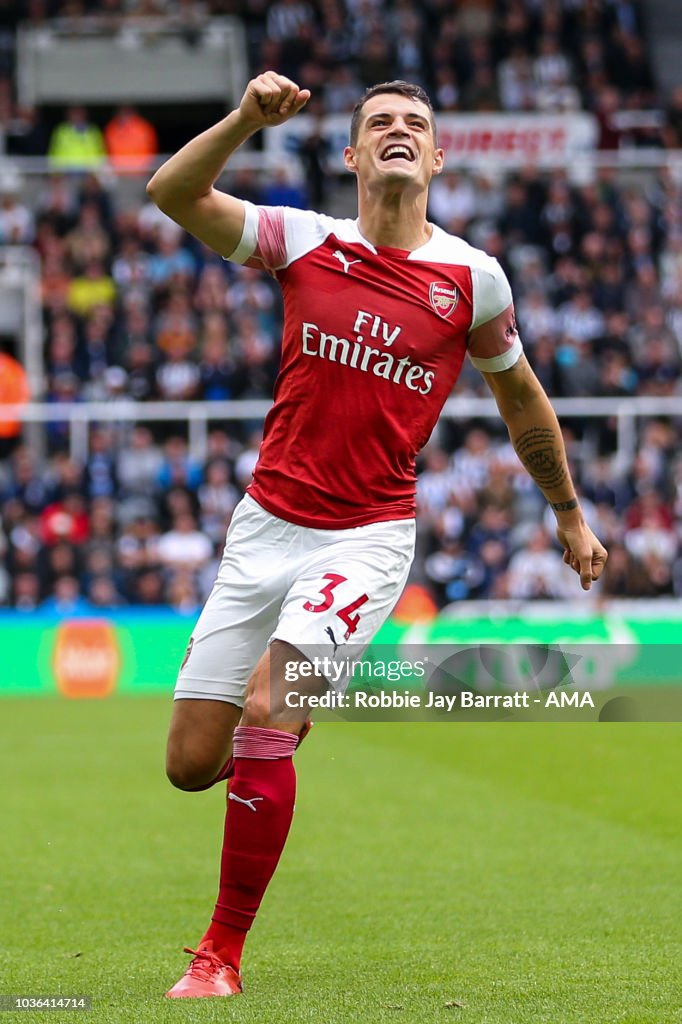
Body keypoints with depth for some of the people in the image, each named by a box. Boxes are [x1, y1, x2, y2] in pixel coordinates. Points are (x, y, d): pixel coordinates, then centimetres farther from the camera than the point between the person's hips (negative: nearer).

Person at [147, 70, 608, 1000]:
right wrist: (247, 119, -25)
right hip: (266, 527, 2)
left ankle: (221, 956, -8)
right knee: (192, 763, -1)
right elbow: (172, 193, -10)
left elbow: (520, 399, 17)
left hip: (369, 535, -2)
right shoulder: (304, 242, 1)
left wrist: (571, 515, 24)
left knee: (267, 713, -22)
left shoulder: (473, 277, 1)